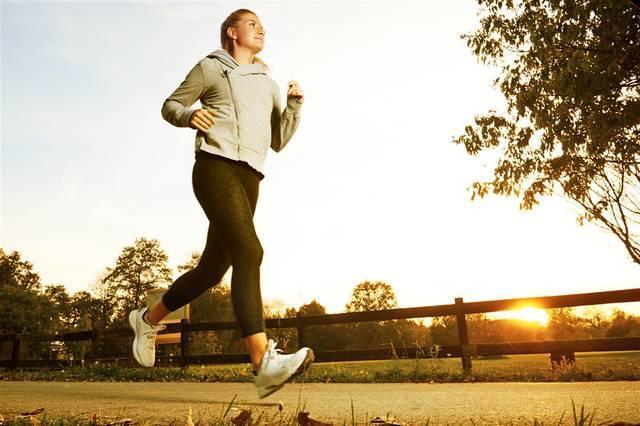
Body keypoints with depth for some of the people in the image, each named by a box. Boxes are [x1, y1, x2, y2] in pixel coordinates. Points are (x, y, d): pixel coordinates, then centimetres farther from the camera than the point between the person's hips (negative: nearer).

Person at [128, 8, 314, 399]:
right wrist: (190, 115, -9)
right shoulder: (210, 67, 14)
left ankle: (149, 319, 29)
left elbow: (279, 141, 22)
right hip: (216, 165, -6)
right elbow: (170, 106, 13)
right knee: (249, 252, -25)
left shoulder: (268, 84, 27)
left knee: (213, 267, 6)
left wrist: (295, 104, 7)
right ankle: (264, 362, -31)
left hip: (249, 176, 6)